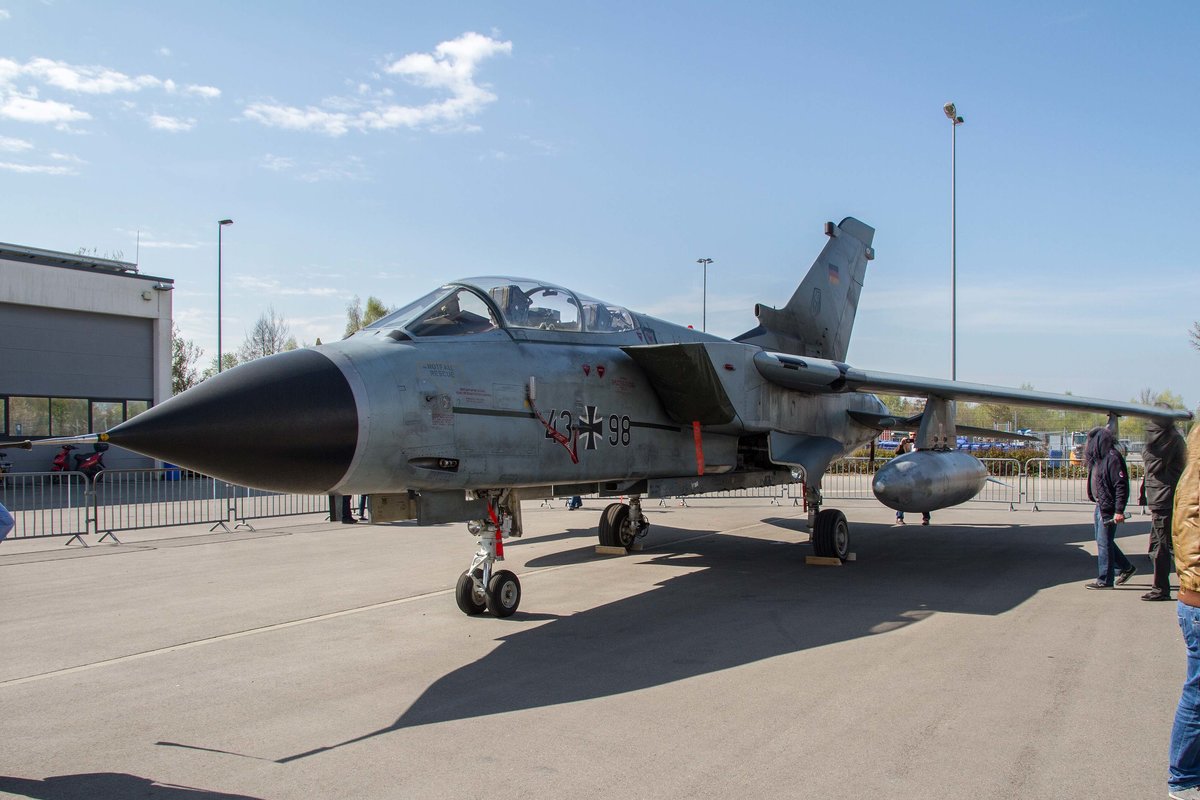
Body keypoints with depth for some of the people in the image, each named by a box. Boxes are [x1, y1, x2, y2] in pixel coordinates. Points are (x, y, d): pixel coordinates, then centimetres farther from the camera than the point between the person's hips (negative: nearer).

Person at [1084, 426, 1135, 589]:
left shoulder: (1113, 458, -18)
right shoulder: (1098, 458, 12)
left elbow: (1122, 486, -21)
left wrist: (1119, 511, -24)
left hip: (1109, 509, -10)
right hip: (1100, 507, 10)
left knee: (1104, 543, -3)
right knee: (1103, 542, 18)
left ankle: (1105, 580, 5)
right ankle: (1126, 568, 32)